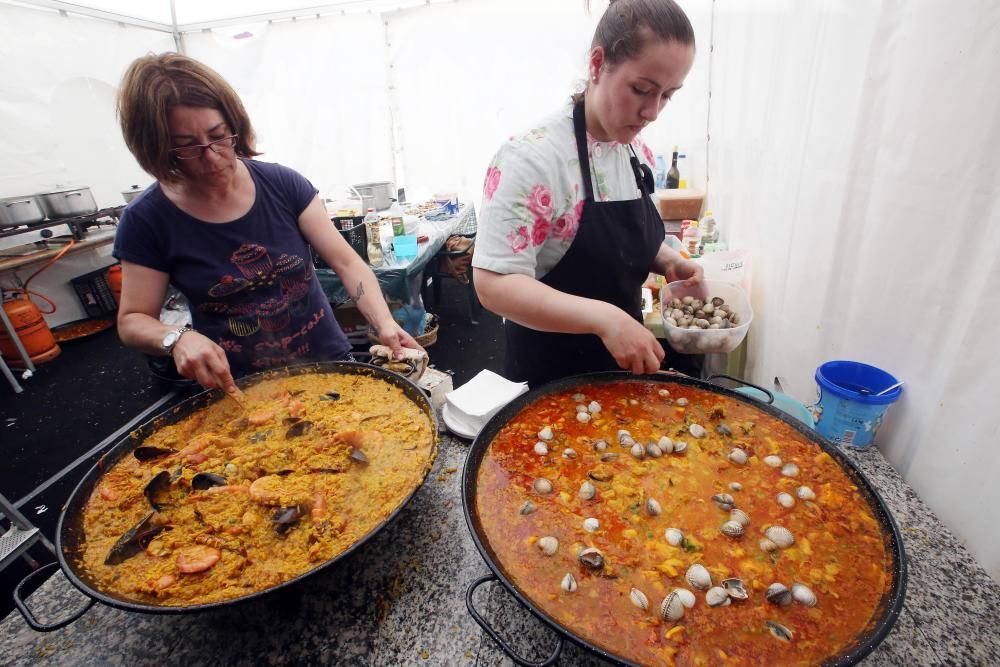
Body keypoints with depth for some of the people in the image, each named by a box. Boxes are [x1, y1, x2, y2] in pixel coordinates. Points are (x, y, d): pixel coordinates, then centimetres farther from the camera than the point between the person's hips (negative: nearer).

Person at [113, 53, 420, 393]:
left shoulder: (283, 184, -4)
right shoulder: (147, 219, -5)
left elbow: (346, 262, -9)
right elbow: (132, 320, 0)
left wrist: (384, 322, -25)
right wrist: (177, 338, -23)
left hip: (329, 363, -1)